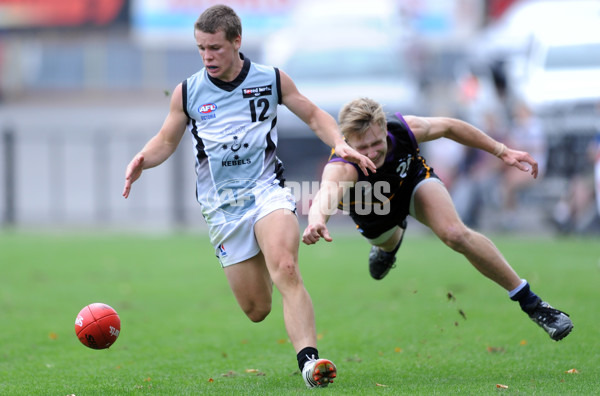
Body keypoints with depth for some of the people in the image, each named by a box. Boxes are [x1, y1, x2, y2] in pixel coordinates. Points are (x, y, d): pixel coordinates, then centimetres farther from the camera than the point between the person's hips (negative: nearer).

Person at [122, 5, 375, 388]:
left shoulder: (272, 80, 3)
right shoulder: (188, 92, 4)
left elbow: (315, 115, 14)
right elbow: (167, 140, 16)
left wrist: (340, 144, -5)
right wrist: (144, 159, -7)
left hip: (266, 190, -2)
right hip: (222, 208, 2)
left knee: (286, 271, -30)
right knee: (256, 309, 1)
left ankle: (309, 359, -40)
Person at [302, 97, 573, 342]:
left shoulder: (405, 129, -35)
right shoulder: (341, 168, -47)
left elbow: (449, 127, -14)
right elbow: (328, 190, -71)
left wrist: (502, 151, -12)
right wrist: (318, 219, -94)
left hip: (413, 180, 0)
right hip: (373, 211, 0)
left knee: (455, 233, -24)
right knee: (387, 241, 29)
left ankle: (530, 303, -15)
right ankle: (388, 246, 71)